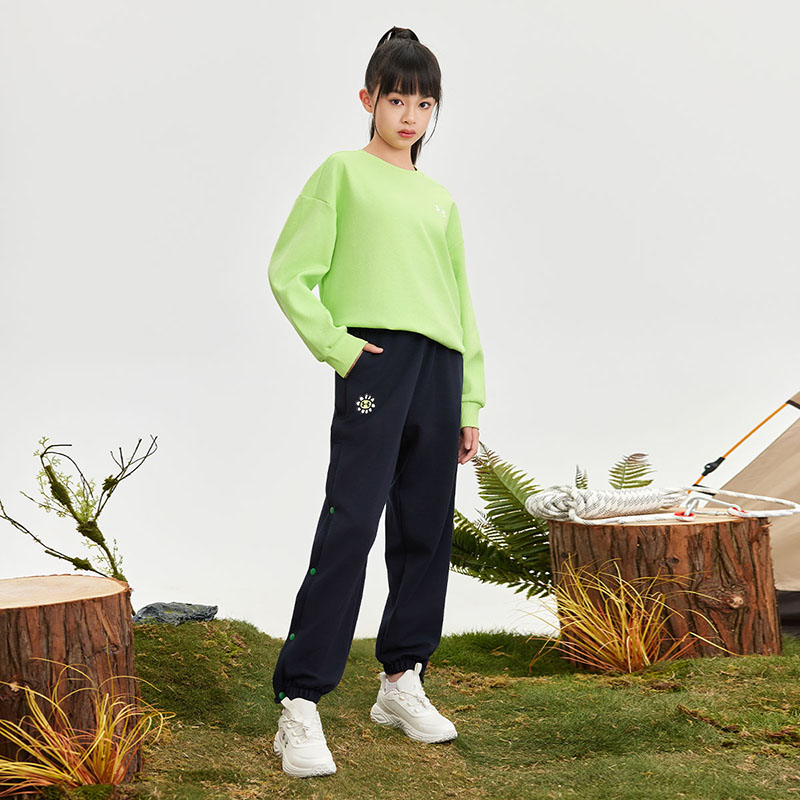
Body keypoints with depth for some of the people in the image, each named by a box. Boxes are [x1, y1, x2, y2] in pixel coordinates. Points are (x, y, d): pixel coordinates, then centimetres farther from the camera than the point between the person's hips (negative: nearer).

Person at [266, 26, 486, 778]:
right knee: (350, 525, -14)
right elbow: (290, 272, -1)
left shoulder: (441, 200, 22)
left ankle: (402, 679, 20)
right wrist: (336, 346, -11)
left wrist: (470, 404, 18)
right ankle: (299, 704, -13)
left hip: (440, 369, 6)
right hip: (375, 358, -6)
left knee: (426, 531, 7)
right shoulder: (343, 172, 7)